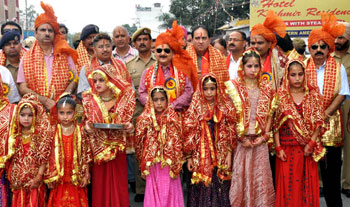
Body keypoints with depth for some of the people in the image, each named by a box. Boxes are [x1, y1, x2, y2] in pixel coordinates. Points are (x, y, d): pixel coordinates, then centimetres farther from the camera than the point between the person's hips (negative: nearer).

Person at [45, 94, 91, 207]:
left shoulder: (81, 132, -4)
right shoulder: (54, 133, -3)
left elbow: (86, 156, 0)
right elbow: (49, 156, 1)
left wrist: (85, 175, -2)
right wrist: (50, 177, 0)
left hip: (76, 178, 0)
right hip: (58, 178, 0)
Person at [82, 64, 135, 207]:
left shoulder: (124, 99, 2)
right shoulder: (90, 100, 5)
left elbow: (128, 123, 8)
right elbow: (86, 122, 9)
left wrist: (129, 127, -13)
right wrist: (86, 127, -13)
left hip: (118, 148, -1)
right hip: (98, 148, 1)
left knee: (118, 183, 2)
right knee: (100, 186, 2)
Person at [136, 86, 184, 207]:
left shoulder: (173, 119, -2)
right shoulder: (145, 120, -1)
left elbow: (177, 143, 1)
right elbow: (139, 144, 7)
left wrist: (176, 166, -1)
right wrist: (144, 165, 8)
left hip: (169, 164, 0)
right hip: (152, 164, 0)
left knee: (169, 192, 4)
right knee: (154, 192, 6)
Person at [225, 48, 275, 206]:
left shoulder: (266, 88, 8)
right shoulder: (235, 87, 0)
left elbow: (269, 114, 7)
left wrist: (265, 136, -4)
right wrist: (241, 138, -8)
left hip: (260, 140, 2)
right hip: (241, 140, -2)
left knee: (261, 175, 3)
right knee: (241, 175, 2)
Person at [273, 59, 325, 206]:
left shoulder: (313, 95, 3)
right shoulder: (280, 96, 1)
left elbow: (319, 122, 1)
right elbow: (276, 124, -1)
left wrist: (311, 143, -8)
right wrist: (278, 147, -6)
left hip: (307, 149, 1)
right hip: (287, 149, -1)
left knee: (307, 183, 6)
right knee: (287, 183, 3)